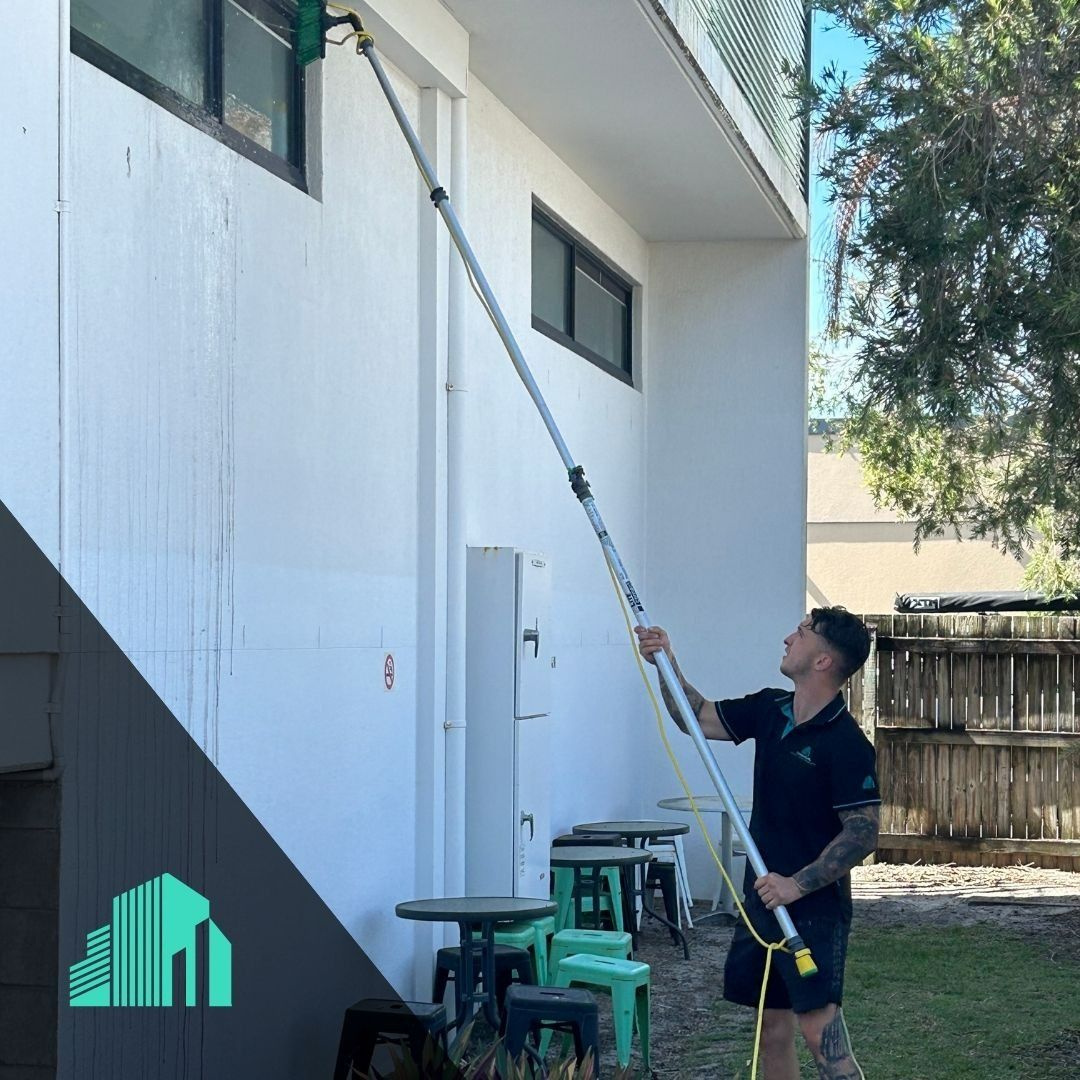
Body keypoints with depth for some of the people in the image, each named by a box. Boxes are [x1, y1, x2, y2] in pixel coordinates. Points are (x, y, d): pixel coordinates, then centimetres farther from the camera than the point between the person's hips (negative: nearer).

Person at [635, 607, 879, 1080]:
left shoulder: (846, 744, -17)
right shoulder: (770, 710, 7)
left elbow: (863, 833, -18)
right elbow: (699, 718, 19)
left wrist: (798, 884, -23)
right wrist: (667, 664, 6)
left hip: (814, 904, -8)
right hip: (764, 894, 8)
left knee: (819, 1027, -14)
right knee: (772, 1027, 13)